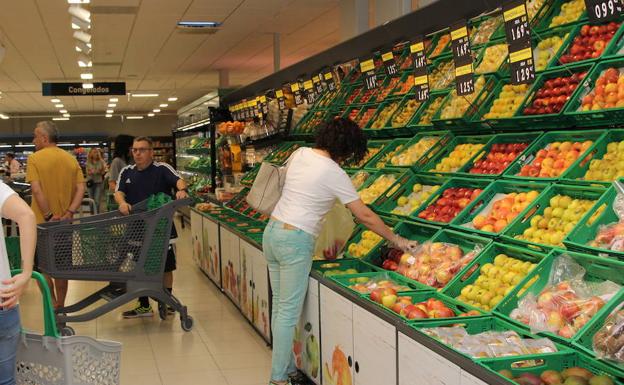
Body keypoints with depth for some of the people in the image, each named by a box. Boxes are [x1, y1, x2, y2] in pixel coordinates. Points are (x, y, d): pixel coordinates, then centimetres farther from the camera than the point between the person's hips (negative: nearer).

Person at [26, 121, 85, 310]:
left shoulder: (35, 159, -9)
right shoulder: (71, 159, 5)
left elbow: (37, 190, -19)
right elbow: (81, 189, -3)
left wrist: (49, 216, -17)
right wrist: (69, 213, -9)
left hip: (41, 223, -5)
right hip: (64, 223, 5)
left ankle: (53, 307, 2)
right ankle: (60, 308, 21)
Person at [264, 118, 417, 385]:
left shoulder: (300, 153, 5)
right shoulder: (333, 173, -13)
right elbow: (365, 216, -9)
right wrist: (397, 240, 1)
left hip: (272, 232, 8)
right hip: (295, 242, -8)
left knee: (280, 305, 12)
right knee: (289, 312, 0)